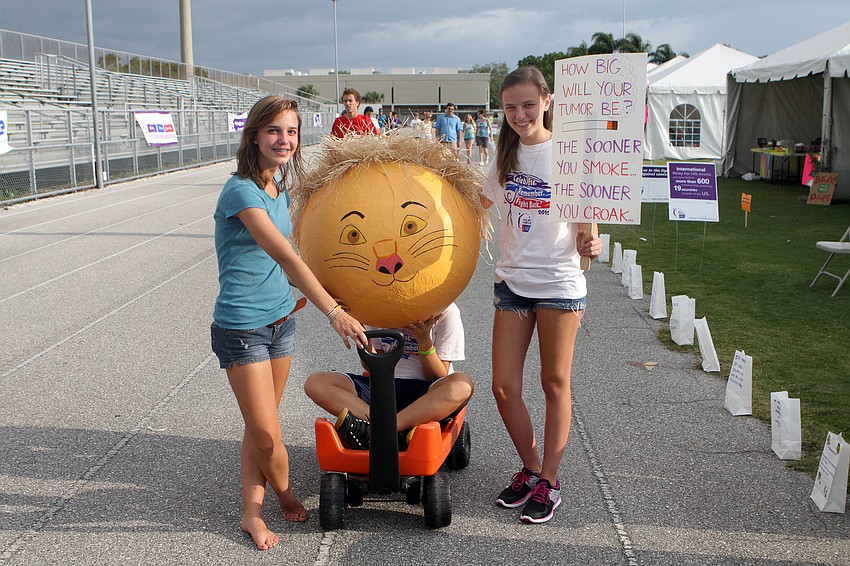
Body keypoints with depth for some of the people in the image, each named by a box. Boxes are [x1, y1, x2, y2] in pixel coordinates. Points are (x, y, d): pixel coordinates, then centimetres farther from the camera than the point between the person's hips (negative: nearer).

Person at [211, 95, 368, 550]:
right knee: (267, 435, 0)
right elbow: (287, 256, -29)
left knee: (260, 428, 14)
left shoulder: (280, 187, 6)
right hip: (242, 328, -7)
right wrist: (334, 312, -32)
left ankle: (252, 512, 26)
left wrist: (303, 296, 20)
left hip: (281, 320, 7)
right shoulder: (241, 191, -20)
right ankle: (285, 493, 27)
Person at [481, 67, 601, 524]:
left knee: (555, 383, 7)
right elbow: (485, 202, 21)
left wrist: (589, 241, -28)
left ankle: (549, 481, 20)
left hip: (559, 282, -4)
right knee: (504, 386, 4)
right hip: (512, 280, 5)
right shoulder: (505, 156, 6)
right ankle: (530, 469, 25)